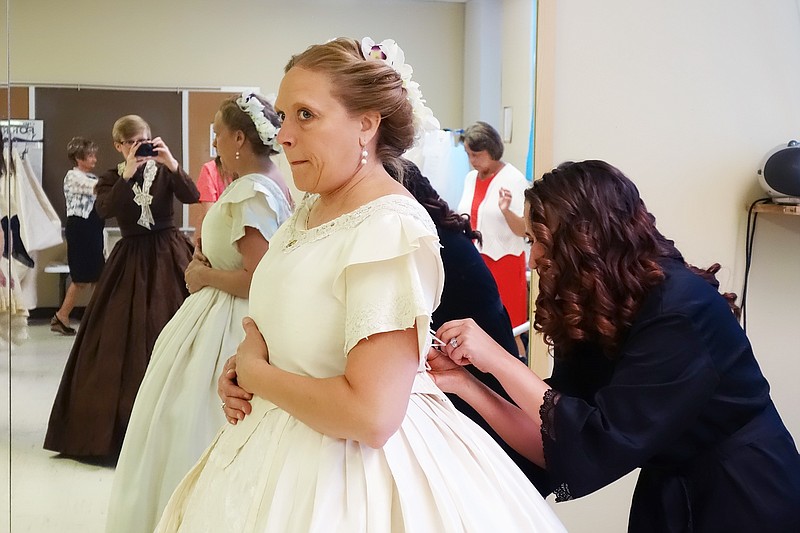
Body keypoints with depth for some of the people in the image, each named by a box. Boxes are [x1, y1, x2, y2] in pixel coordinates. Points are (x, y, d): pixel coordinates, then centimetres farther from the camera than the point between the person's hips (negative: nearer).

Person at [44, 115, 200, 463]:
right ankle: (123, 422, 12)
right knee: (123, 337, 1)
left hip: (169, 256, -1)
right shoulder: (111, 180, 6)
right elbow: (105, 210, -15)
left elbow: (193, 197, -13)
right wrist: (128, 174, -21)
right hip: (131, 262, 1)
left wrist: (172, 164, -22)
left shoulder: (164, 171, 4)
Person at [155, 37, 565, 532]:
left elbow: (371, 415, -29)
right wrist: (246, 372, -1)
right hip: (289, 452, 8)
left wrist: (254, 371, -15)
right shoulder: (308, 212, 3)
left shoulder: (391, 229, -24)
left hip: (352, 467, -8)